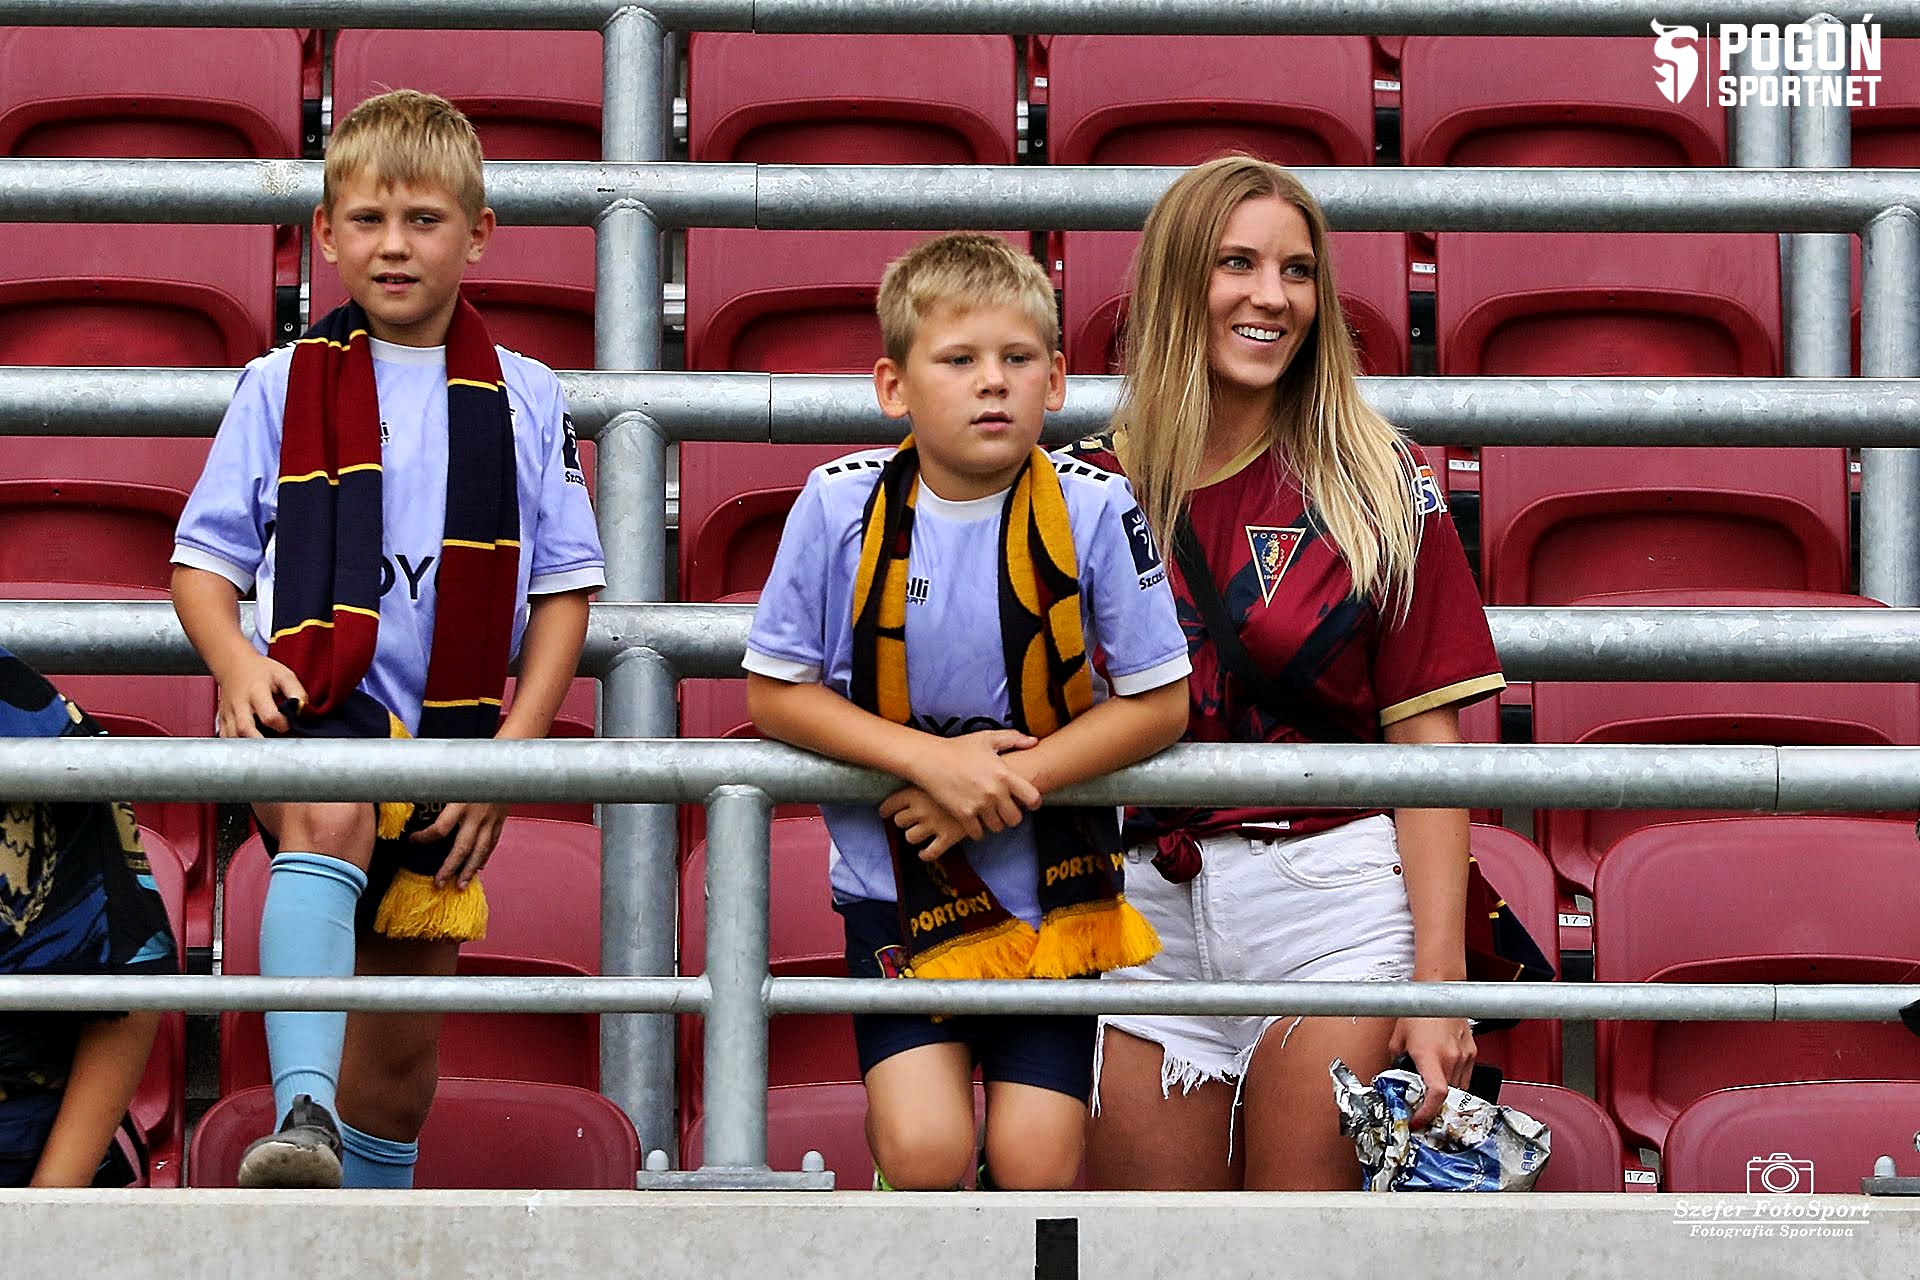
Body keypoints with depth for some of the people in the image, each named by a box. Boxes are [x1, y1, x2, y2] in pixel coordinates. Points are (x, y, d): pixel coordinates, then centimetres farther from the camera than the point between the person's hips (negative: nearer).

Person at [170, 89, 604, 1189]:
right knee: (330, 816, -38)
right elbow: (204, 561, 7)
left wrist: (511, 751, -3)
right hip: (318, 708, -3)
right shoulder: (282, 387, 6)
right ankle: (303, 1120, -52)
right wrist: (239, 662, -15)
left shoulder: (526, 399, 9)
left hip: (451, 739, 3)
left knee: (403, 1053, 8)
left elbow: (564, 591, 9)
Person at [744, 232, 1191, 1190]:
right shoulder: (842, 505, -11)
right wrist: (932, 759, -17)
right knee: (924, 1153, -14)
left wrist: (1005, 781, -16)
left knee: (1036, 1163, -6)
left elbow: (1159, 703, -6)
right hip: (896, 881, 0)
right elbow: (774, 695, -4)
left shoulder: (1093, 511, -12)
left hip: (1052, 881, 0)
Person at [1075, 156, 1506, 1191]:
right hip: (1143, 913, 2)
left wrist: (1438, 979, -9)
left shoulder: (1374, 485, 2)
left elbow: (1425, 743, -2)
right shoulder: (1091, 485, 7)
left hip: (1329, 909, -2)